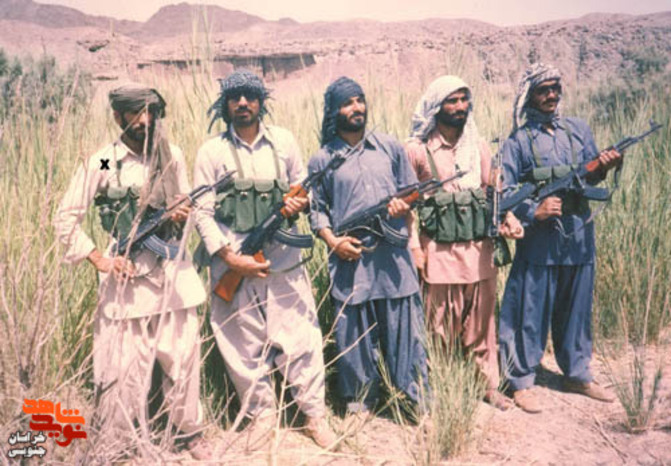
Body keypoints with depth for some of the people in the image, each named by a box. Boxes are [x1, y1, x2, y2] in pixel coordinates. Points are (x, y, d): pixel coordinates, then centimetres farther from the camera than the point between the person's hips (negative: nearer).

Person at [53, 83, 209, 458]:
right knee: (126, 363, 2)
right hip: (127, 274, -3)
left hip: (174, 270, 3)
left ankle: (191, 432, 26)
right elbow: (67, 219, -1)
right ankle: (117, 440, 24)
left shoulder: (173, 156, 6)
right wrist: (99, 260, -9)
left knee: (184, 356, 7)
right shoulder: (100, 164, -4)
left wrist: (184, 215, -6)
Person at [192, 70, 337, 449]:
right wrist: (231, 257, -12)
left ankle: (315, 415, 17)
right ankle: (262, 415, 27)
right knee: (245, 344, 9)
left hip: (283, 257, 1)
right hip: (233, 261, 0)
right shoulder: (212, 152, 0)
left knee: (300, 336, 2)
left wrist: (300, 203, -11)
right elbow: (203, 212, -3)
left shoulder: (284, 141, 5)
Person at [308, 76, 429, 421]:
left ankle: (420, 401, 19)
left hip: (393, 255, 1)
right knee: (354, 335, 7)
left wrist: (404, 204, -6)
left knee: (405, 329, 5)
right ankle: (360, 402, 25)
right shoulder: (321, 160, 6)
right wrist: (333, 241, -8)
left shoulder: (390, 148, 11)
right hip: (350, 260, 0)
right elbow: (316, 210, 7)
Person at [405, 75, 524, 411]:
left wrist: (508, 218, -6)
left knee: (481, 318, 12)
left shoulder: (478, 145, 9)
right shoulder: (418, 150, -3)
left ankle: (488, 384, 26)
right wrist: (414, 246, -6)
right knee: (442, 323, 6)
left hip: (478, 246, 4)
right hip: (439, 250, -3)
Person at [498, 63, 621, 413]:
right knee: (530, 312, 1)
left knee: (577, 309, 15)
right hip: (538, 240, -4)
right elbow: (505, 191, -7)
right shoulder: (518, 141, -1)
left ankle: (577, 374, 32)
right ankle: (521, 382, 14)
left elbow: (588, 180, 10)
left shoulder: (579, 130, 12)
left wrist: (603, 168, -11)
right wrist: (534, 212, -21)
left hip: (579, 237, 5)